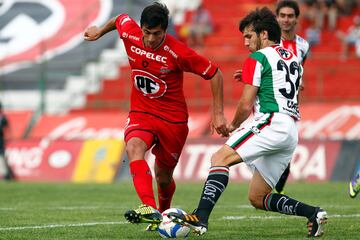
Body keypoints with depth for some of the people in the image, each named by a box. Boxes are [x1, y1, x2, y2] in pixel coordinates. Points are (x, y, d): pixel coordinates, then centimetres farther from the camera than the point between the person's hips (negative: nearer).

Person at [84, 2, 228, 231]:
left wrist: (218, 114, -12)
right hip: (141, 112, 2)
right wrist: (100, 31, 32)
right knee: (134, 148, -31)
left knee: (163, 176, 9)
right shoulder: (130, 34, -11)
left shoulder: (178, 53, -22)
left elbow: (214, 73, -13)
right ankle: (150, 208, -45)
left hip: (173, 118, -2)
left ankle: (163, 212, 42)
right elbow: (120, 19, 14)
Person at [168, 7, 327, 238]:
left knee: (221, 157, -18)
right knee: (257, 198, 11)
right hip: (291, 131, 8)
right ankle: (313, 213, 1)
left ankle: (201, 218, -35)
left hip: (272, 124, -8)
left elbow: (246, 106, -5)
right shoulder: (293, 57, 23)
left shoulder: (257, 59, -1)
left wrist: (233, 125, 14)